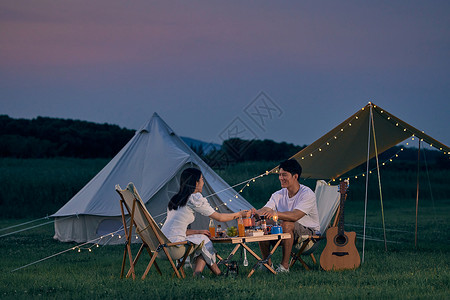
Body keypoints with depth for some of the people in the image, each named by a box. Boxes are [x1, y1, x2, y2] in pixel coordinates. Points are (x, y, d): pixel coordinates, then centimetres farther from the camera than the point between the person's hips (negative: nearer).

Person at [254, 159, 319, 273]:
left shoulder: (307, 194, -17)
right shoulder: (278, 195, 3)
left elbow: (295, 216, -33)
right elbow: (264, 210, -10)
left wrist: (275, 213, -49)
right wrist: (253, 212, -34)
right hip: (288, 234, 6)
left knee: (287, 224, -36)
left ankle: (285, 266, -30)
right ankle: (267, 263, -3)